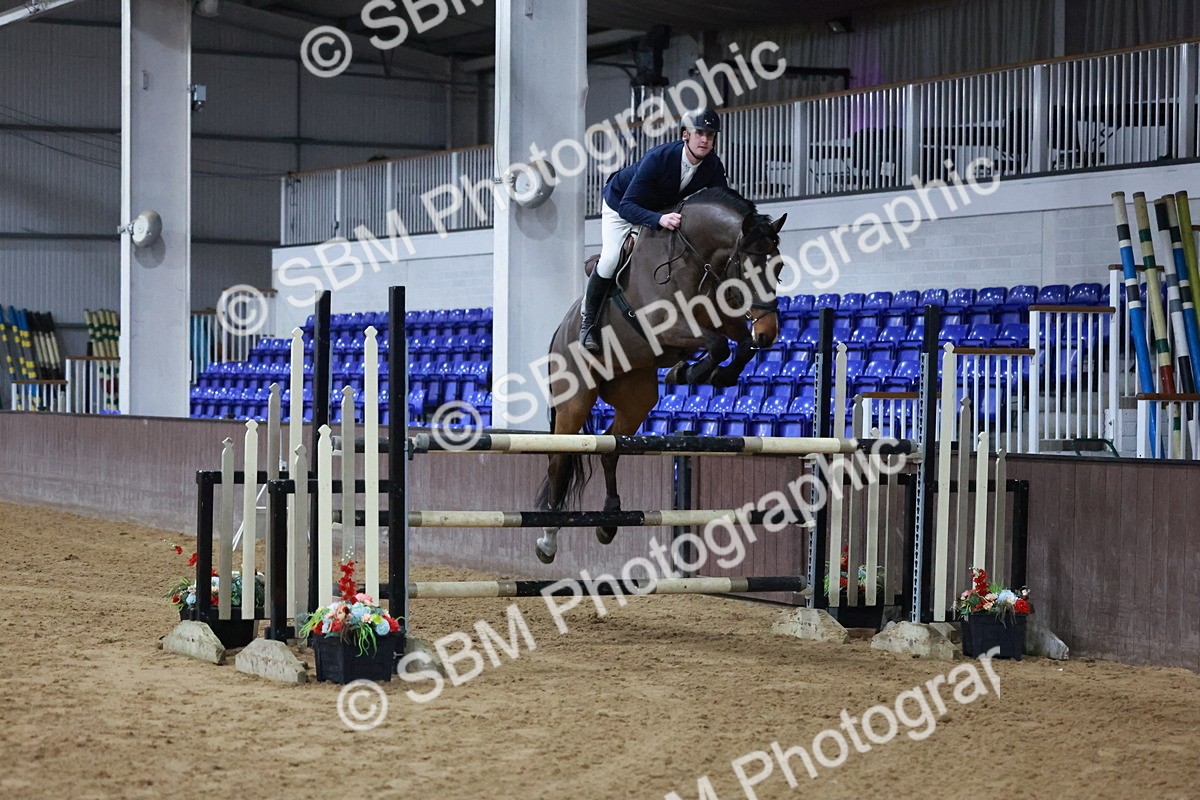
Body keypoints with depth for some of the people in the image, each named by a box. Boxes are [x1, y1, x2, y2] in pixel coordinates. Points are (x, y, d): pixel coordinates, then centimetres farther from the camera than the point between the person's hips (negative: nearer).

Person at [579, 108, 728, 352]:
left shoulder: (713, 166, -24)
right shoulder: (658, 158, -40)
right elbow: (627, 206, -43)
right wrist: (659, 219, -60)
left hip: (664, 209, 5)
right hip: (620, 203, -5)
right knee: (610, 259, -23)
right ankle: (588, 319, -1)